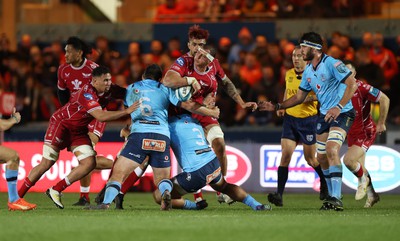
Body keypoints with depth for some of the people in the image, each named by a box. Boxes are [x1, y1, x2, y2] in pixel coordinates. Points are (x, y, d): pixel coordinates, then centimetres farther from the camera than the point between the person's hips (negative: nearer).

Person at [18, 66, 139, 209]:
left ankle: (55, 191, 1)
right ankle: (17, 196, 5)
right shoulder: (87, 93, -30)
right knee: (47, 164, -10)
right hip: (61, 124, -7)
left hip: (79, 131, 7)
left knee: (89, 163, -9)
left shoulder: (110, 90, -8)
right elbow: (101, 116, -37)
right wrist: (127, 111, -38)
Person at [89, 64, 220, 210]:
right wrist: (212, 113, 25)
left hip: (139, 134, -1)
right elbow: (188, 105, 13)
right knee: (162, 178, 14)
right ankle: (166, 192, -20)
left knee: (118, 172, -1)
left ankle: (106, 203, -22)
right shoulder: (165, 89, 18)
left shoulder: (131, 88, 21)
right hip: (162, 137, 1)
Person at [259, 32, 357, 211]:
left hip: (342, 113, -9)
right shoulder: (308, 71, 10)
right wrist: (276, 107, 11)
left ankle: (336, 199, -26)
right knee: (321, 156, 7)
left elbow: (352, 84, -22)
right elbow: (299, 97, 19)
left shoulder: (331, 64, -16)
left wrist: (339, 107, -28)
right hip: (324, 114, 9)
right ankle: (332, 195, 21)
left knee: (331, 150, -24)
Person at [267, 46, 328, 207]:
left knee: (310, 159, 6)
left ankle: (325, 182, 37)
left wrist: (307, 98, -26)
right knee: (285, 154, -13)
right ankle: (279, 195, -18)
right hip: (290, 118, 4)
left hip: (308, 120, -4)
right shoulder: (289, 74, 7)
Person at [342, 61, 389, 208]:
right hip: (351, 134, 7)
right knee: (359, 167, 13)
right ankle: (372, 195, 32)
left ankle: (363, 180, 6)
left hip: (366, 132, -7)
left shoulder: (361, 88, -18)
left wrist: (381, 123, -13)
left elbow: (385, 100, -16)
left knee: (348, 160, -23)